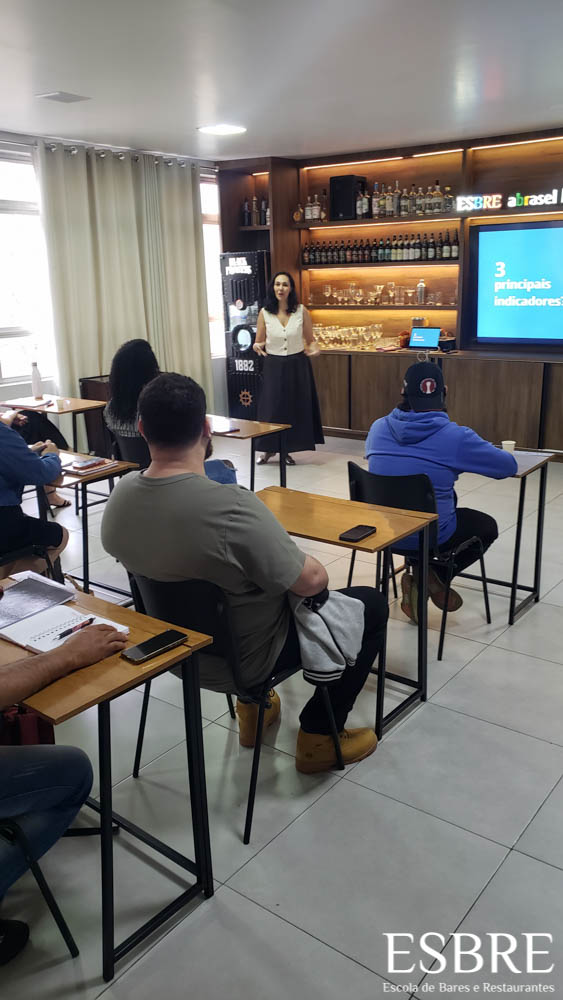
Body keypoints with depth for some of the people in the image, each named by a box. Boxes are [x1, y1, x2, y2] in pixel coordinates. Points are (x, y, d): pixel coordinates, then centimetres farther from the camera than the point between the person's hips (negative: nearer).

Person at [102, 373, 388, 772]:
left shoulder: (120, 495, -13)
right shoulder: (232, 507, -36)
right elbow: (312, 581, -25)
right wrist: (313, 567, -1)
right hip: (242, 660, -6)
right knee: (372, 604, 10)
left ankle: (253, 704, 37)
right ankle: (319, 737, 18)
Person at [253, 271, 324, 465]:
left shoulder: (301, 311, -3)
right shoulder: (265, 313, -2)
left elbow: (310, 340, 5)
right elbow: (259, 342, 5)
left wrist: (313, 349, -16)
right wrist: (257, 347, -18)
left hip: (297, 365, 1)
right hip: (274, 366, 0)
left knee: (295, 408, 5)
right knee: (271, 407, 1)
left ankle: (287, 449, 19)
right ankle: (269, 449, 19)